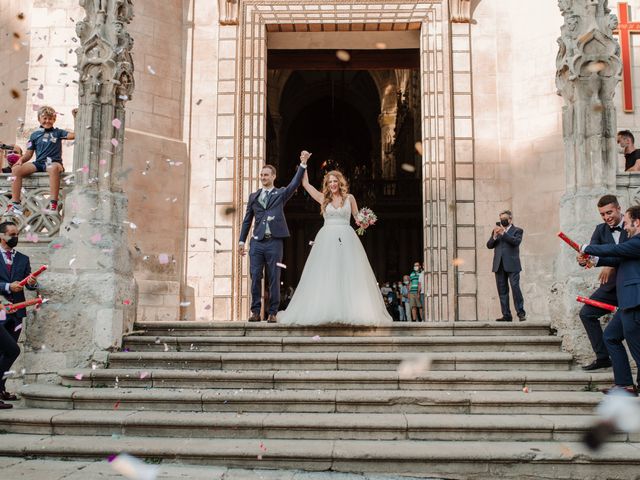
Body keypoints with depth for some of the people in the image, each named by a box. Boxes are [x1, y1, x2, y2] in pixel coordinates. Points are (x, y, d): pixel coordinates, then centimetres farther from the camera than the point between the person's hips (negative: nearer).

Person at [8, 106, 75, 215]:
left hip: (54, 162, -4)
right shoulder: (35, 135, 18)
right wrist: (21, 159, -3)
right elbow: (29, 154, 17)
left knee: (53, 167, -42)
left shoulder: (57, 132, 12)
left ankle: (53, 204, -44)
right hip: (38, 163, 4)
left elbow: (73, 135, -4)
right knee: (16, 169, -20)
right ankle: (15, 204, -20)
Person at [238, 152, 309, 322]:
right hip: (257, 243, 2)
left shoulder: (281, 194, 8)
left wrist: (303, 164, -16)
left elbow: (295, 183, -7)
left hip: (274, 242, -2)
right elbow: (247, 220, 16)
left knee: (274, 279, 1)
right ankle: (256, 311, 8)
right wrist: (242, 241, 11)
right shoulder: (253, 196, 15)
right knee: (255, 278, 1)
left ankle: (272, 313, 7)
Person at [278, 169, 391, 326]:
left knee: (349, 276, -5)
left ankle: (352, 312, -5)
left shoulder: (349, 198, 10)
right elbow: (305, 183, 11)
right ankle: (325, 312, -2)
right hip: (327, 240, 1)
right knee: (325, 276, -3)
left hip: (346, 239, -1)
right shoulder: (323, 198, 11)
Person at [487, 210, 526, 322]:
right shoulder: (496, 230, 20)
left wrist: (503, 233, -16)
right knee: (502, 291, 3)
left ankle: (521, 313, -1)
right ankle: (506, 315, 7)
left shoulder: (517, 230, 7)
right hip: (499, 265, 4)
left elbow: (516, 241, -13)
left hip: (512, 265, -4)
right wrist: (494, 237, -8)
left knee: (515, 288, -10)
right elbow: (489, 245, 10)